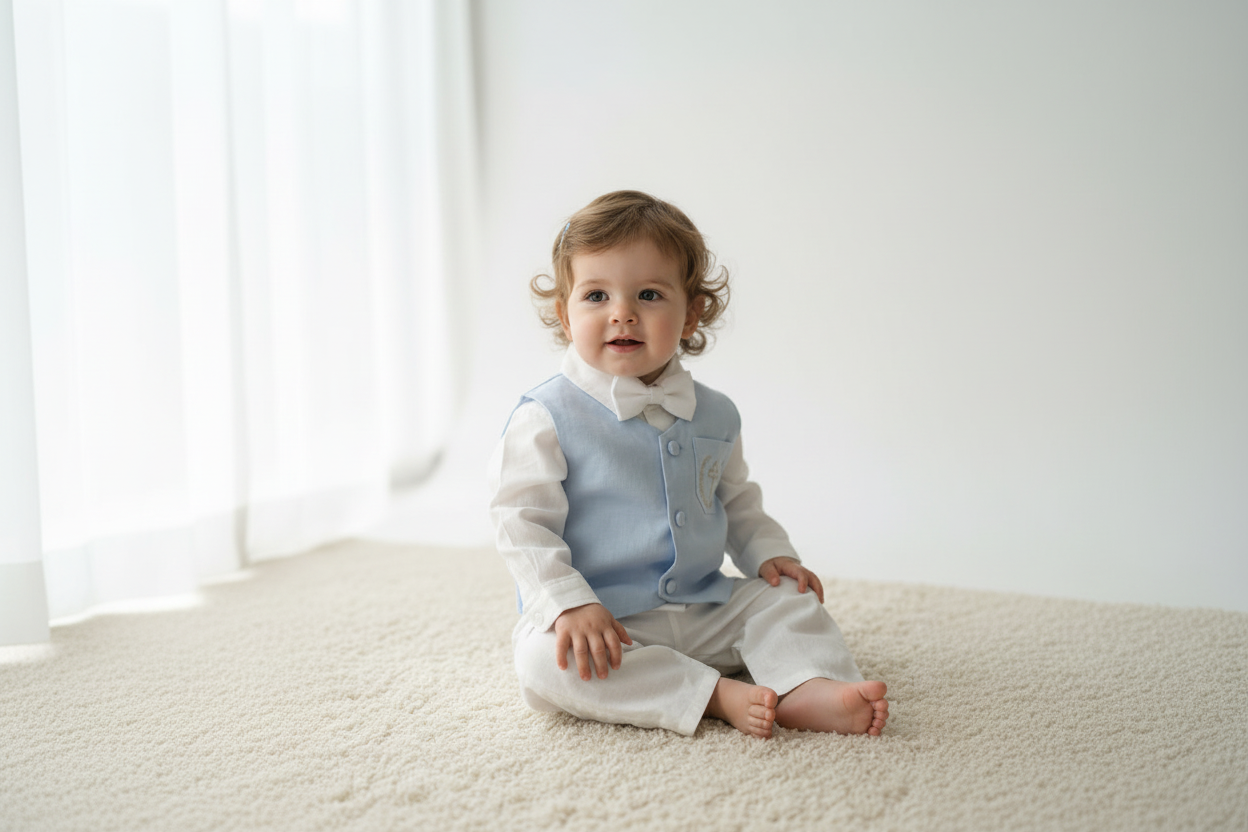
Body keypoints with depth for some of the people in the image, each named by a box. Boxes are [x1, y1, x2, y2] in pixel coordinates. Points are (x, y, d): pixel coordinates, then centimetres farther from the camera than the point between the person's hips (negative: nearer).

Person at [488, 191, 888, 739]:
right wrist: (570, 604, -26)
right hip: (601, 621, -5)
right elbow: (523, 525, -14)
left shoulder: (713, 416, 7)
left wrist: (770, 554, 4)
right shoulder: (546, 419, -11)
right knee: (545, 661, -32)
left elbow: (737, 503, 22)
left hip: (703, 611, 5)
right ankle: (714, 695, -32)